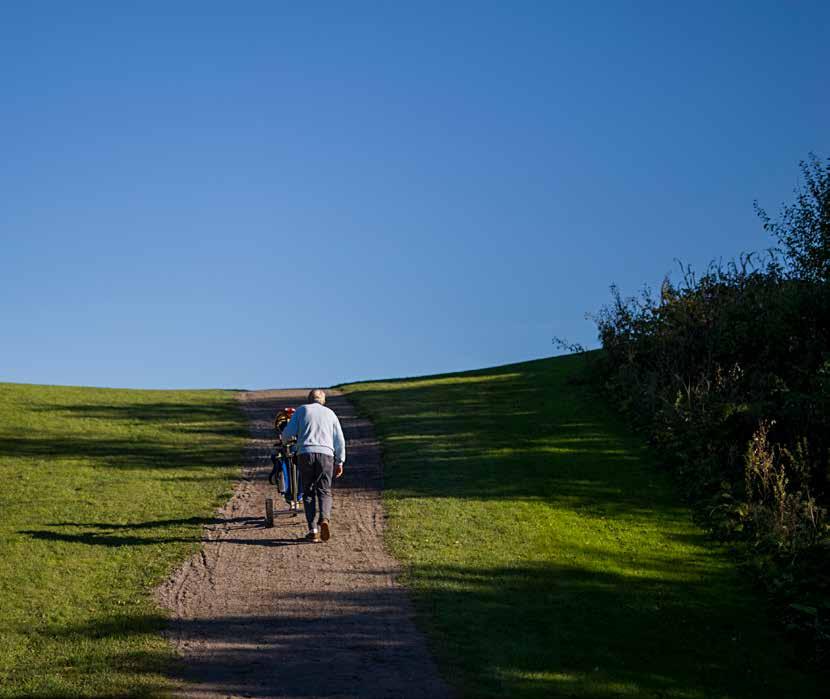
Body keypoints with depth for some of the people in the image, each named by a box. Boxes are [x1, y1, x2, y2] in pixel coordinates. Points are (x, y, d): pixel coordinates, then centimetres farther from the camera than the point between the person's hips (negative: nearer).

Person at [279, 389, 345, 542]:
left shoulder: (301, 410, 14)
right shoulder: (330, 413, 19)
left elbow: (288, 432, 7)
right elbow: (340, 441, 14)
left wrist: (284, 440, 29)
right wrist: (340, 462, 17)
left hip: (305, 453, -1)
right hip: (326, 454, 1)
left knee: (309, 492, 8)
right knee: (324, 491, 8)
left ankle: (313, 530, -2)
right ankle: (325, 519, -19)